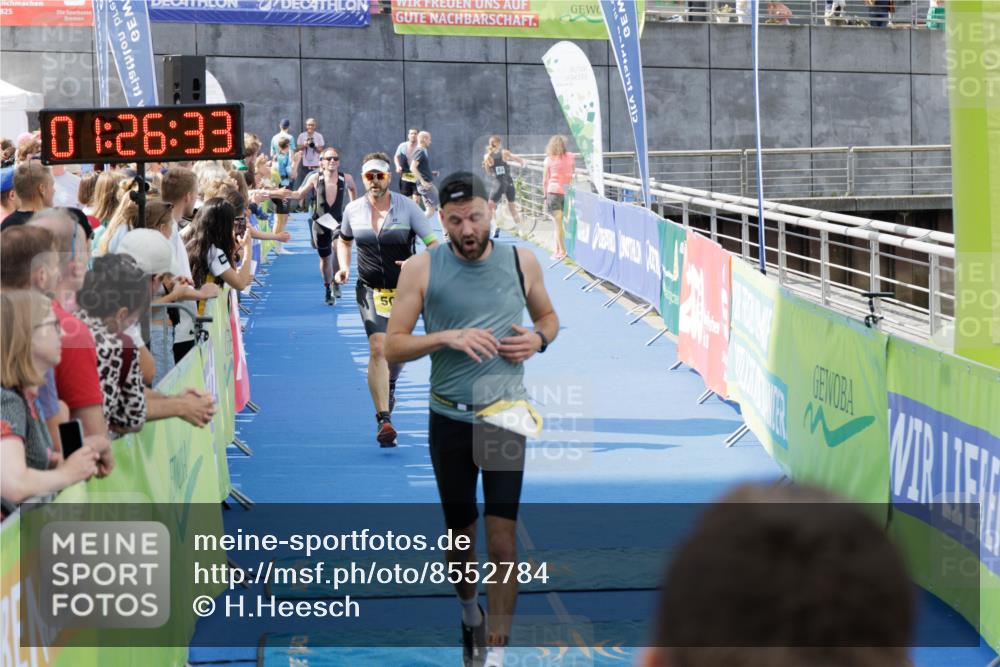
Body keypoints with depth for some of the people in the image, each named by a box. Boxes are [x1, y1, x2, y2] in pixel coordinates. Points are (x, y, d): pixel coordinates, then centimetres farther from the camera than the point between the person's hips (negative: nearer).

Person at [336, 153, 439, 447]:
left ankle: (389, 385, 49)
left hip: (404, 290, 0)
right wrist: (344, 267, 1)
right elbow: (344, 241, 19)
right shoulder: (353, 210, -1)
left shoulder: (407, 207, -8)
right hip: (370, 290, 0)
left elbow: (434, 243, -8)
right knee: (378, 348, -17)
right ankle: (383, 419, -18)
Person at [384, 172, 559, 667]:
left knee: (503, 538, -8)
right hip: (450, 418, 0)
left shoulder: (521, 262, 1)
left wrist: (538, 339, -6)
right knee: (460, 532, 13)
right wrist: (447, 337, -21)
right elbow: (393, 347, -6)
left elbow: (548, 317, 17)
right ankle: (469, 611, 42)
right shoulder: (421, 269, -5)